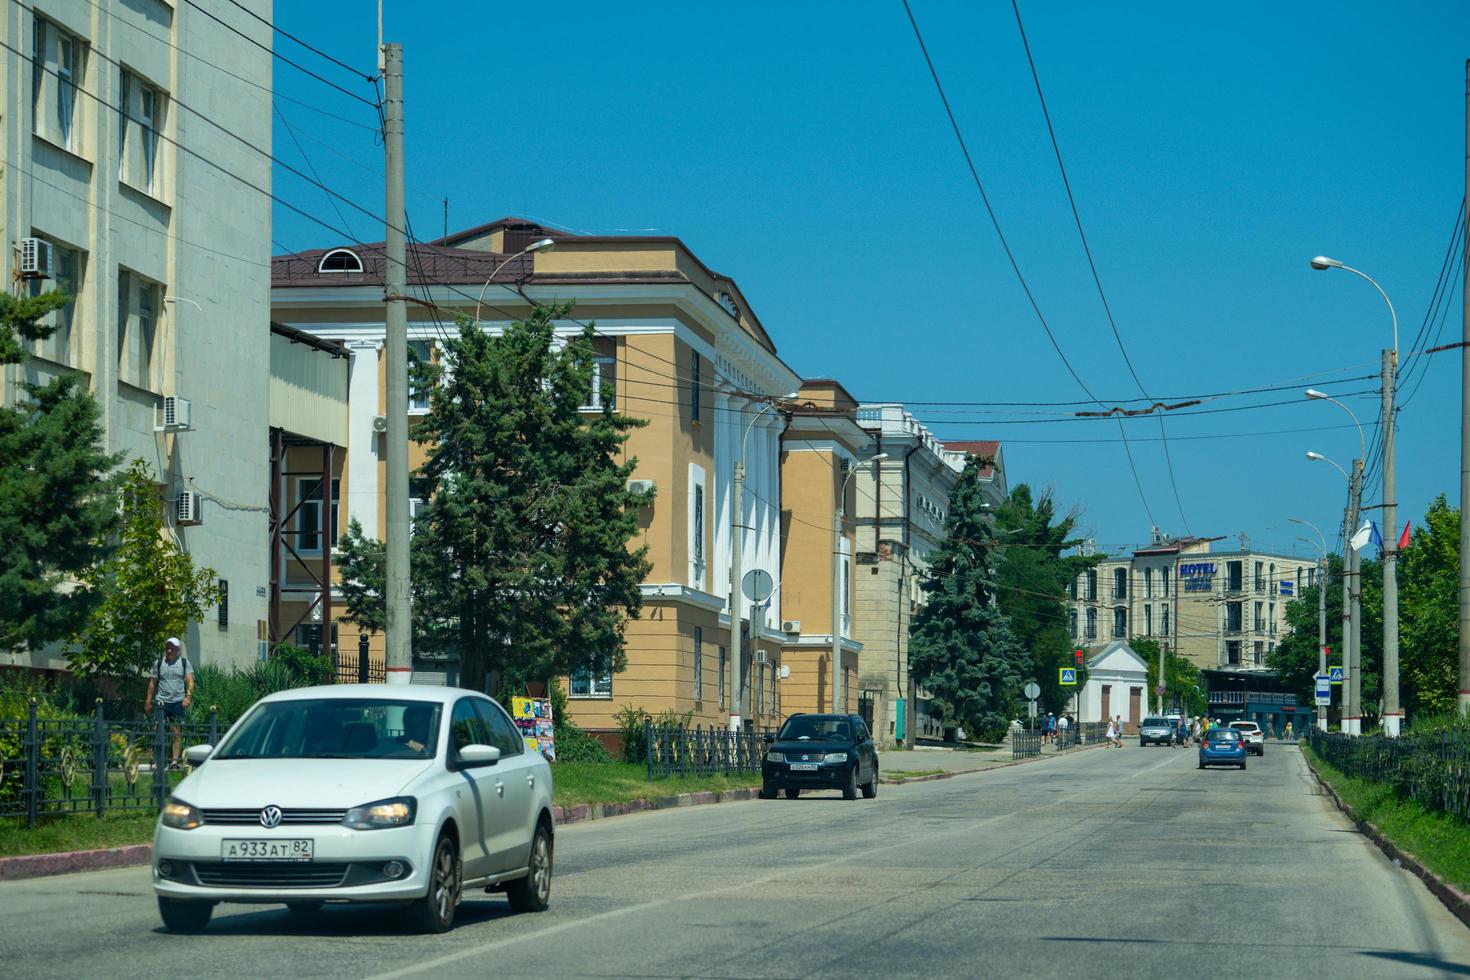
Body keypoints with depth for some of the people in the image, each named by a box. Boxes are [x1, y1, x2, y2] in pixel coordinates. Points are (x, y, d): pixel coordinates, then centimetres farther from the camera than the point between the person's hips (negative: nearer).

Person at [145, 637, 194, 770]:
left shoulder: (184, 662, 7)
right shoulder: (159, 663, 9)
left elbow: (190, 681, -1)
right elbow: (153, 683, 14)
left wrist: (188, 697, -16)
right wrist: (148, 701, 11)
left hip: (178, 702, 0)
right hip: (161, 700, 0)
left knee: (177, 733, -1)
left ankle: (175, 760, 1)